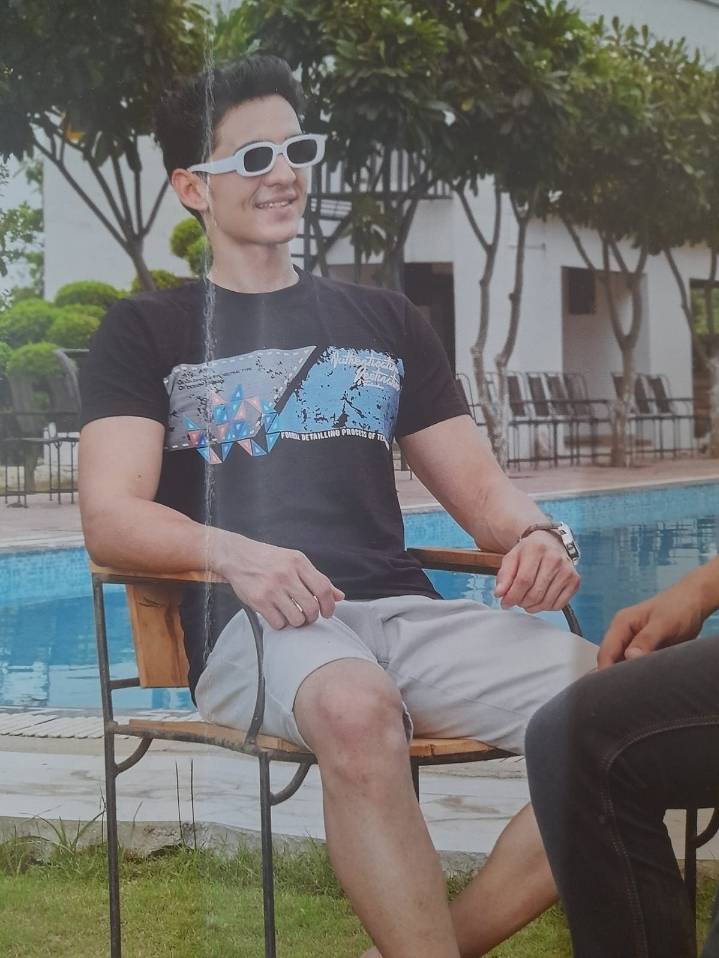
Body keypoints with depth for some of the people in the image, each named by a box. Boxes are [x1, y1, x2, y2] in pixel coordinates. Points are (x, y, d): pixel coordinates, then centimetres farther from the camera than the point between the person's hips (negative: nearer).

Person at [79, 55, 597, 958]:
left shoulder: (385, 321, 24)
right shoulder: (146, 331, 13)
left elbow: (481, 488, 19)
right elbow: (111, 518, -1)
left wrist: (537, 536, -7)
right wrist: (232, 553, -23)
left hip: (405, 610, 4)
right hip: (250, 624, -4)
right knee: (357, 711, -41)